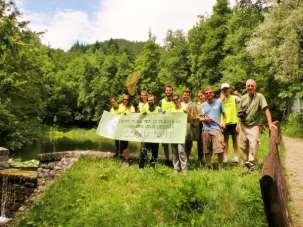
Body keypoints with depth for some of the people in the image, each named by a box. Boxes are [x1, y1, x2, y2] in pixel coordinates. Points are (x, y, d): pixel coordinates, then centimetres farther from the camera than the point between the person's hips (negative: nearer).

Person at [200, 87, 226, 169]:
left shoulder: (218, 102, 8)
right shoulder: (203, 105, 13)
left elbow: (224, 114, 13)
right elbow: (201, 117, 12)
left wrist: (223, 122, -3)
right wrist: (204, 119, -10)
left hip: (216, 128, -2)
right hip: (206, 129, 3)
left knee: (220, 149, -11)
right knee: (207, 150, 6)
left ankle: (221, 166, 6)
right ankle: (209, 166, 19)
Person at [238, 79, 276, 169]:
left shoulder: (259, 96, -6)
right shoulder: (243, 98, 8)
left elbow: (266, 109, -14)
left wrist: (270, 123, -22)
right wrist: (240, 114, -4)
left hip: (254, 125, -4)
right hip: (243, 125, 4)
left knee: (253, 143, -18)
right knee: (242, 145, 7)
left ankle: (251, 162, -12)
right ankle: (247, 159, 26)